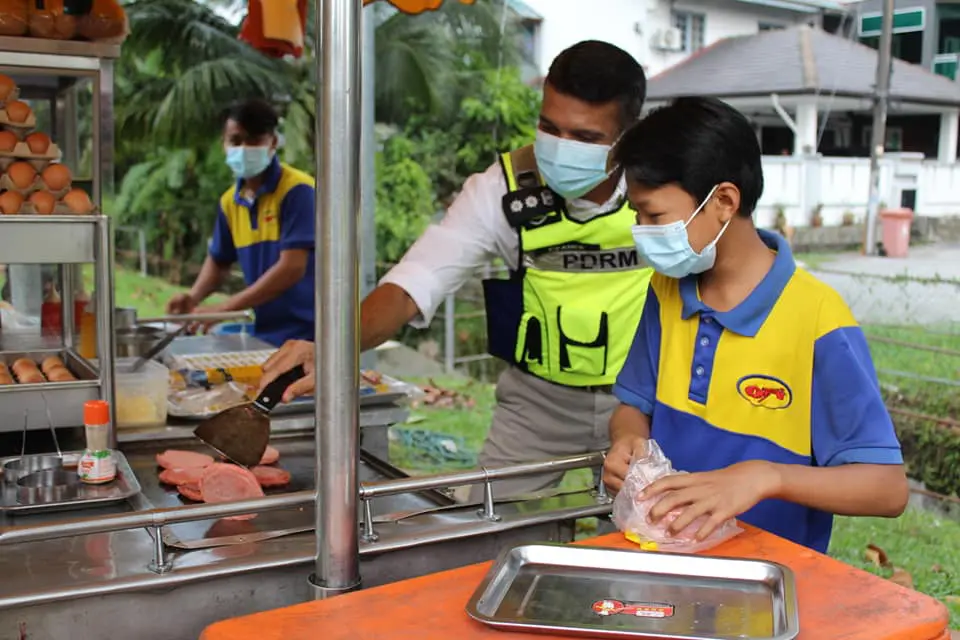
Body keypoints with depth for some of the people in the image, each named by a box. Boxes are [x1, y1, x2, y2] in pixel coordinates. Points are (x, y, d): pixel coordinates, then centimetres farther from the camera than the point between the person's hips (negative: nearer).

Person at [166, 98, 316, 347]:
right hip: (262, 333, 6)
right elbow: (219, 261, 21)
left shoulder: (297, 190, -14)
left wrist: (223, 308, -21)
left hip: (306, 334, -6)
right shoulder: (230, 201, 7)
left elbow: (292, 268, -21)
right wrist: (194, 297, 1)